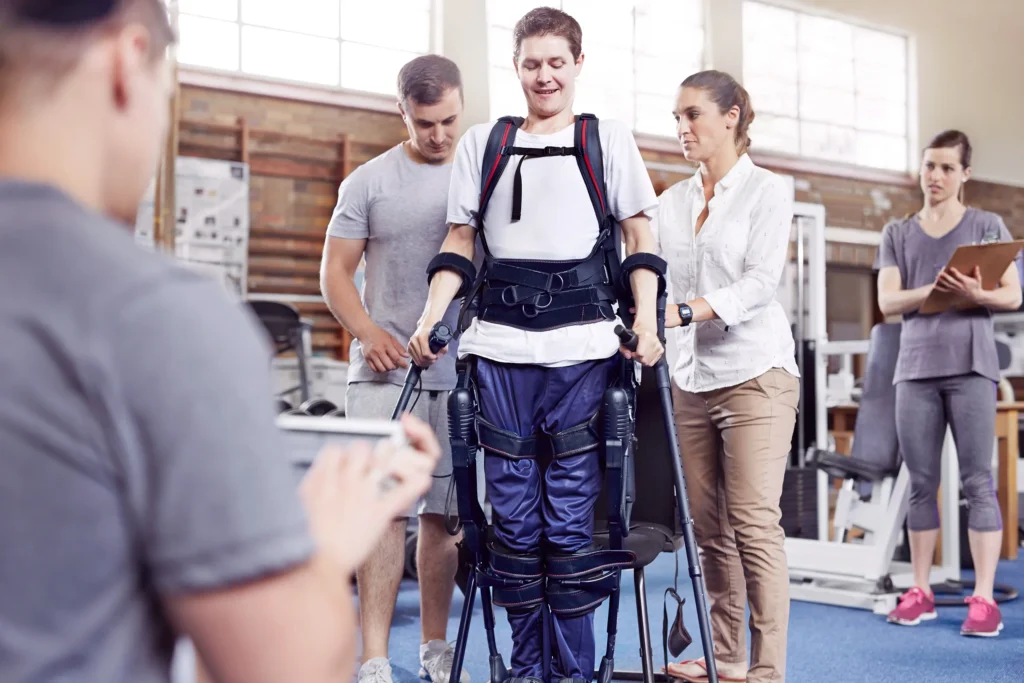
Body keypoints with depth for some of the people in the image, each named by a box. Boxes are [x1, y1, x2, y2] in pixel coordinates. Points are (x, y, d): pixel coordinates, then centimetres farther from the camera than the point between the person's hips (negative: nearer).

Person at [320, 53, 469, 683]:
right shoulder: (369, 182, 5)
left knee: (445, 513, 8)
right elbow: (335, 273, 6)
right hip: (386, 370, -1)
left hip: (465, 373, 2)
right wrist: (369, 332, -12)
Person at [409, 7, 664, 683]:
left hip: (583, 347, -2)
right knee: (514, 519, 4)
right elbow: (461, 240, 15)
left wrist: (646, 322, -3)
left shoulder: (609, 138, 12)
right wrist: (432, 320, 3)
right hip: (500, 348, 2)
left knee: (570, 520, -1)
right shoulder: (481, 143, 16)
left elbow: (640, 236, 9)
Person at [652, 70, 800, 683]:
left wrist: (684, 311, -26)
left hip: (754, 373, -5)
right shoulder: (671, 203, 16)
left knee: (754, 522, -10)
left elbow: (760, 281, -13)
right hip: (690, 378, 5)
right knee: (708, 526, 5)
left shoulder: (768, 191, 1)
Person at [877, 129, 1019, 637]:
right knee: (921, 484, 5)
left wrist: (976, 294, -20)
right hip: (916, 367, 3)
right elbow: (887, 301, 2)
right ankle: (920, 591, 12)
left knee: (977, 481, -6)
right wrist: (936, 289, -17)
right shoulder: (898, 233, 14)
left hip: (970, 365, -2)